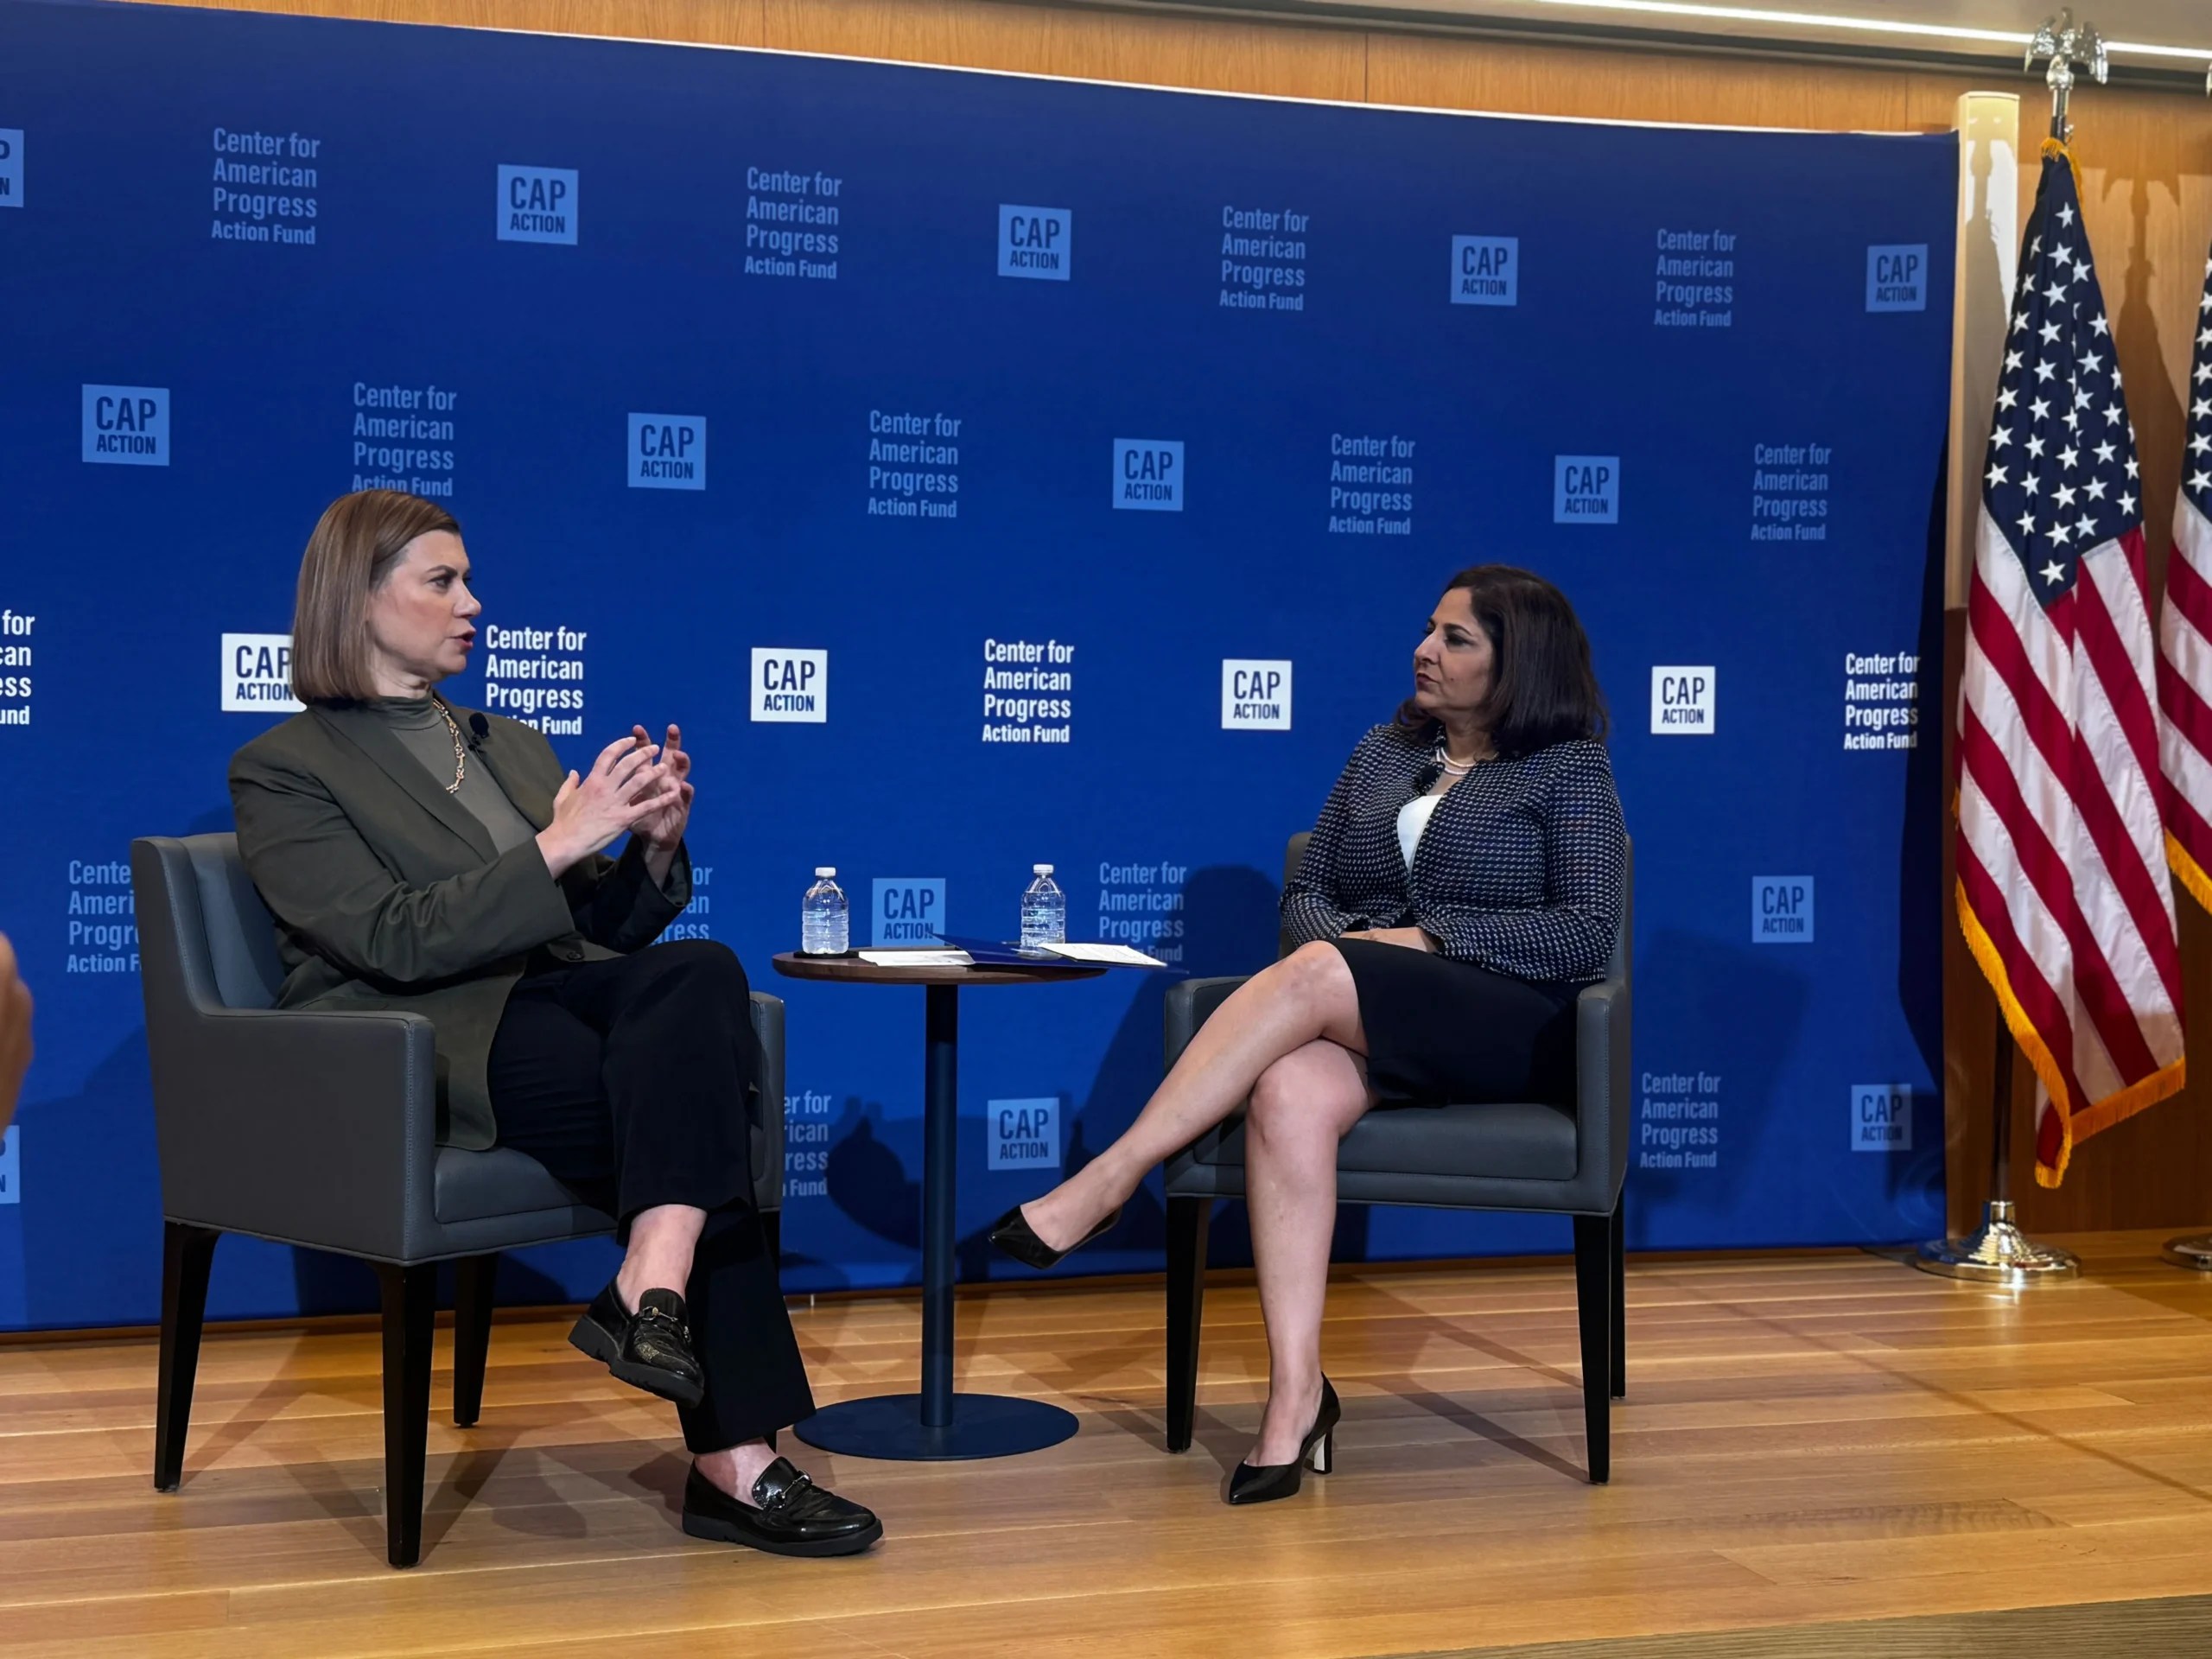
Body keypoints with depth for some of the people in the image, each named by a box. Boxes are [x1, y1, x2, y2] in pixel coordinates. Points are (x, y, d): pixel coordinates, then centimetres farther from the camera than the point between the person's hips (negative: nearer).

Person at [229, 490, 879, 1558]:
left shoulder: (511, 746, 25)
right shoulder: (285, 771, 3)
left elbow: (605, 928, 19)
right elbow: (397, 940, -13)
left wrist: (655, 846, -2)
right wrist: (558, 844, -19)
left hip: (553, 1003, 6)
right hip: (422, 1051, -6)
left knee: (699, 973, -29)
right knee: (689, 1098, -30)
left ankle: (650, 1294, -38)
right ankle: (733, 1460, -31)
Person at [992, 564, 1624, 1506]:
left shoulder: (1570, 769, 6)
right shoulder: (1384, 754, 22)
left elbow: (1586, 934, -5)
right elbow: (1306, 891, 19)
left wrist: (1429, 936, -13)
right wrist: (1347, 936, -5)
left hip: (1515, 1029, -4)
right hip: (1364, 1029, 4)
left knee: (1312, 976, -34)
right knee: (1289, 1093, -34)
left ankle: (1105, 1182, -32)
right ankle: (1295, 1395, -38)